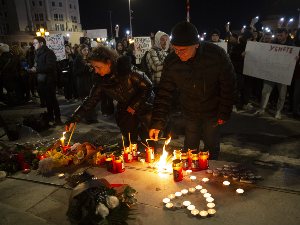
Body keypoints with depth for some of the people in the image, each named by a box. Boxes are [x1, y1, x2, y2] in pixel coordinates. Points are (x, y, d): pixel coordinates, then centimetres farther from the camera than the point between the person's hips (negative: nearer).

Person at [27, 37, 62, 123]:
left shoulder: (49, 53, -13)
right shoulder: (37, 53, 16)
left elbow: (50, 66, -25)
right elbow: (37, 65, 21)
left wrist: (36, 69, -21)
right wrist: (31, 69, 0)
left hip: (48, 80, -8)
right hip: (41, 80, 8)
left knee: (52, 99, -3)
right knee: (47, 100, 15)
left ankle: (57, 118, 6)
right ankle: (50, 117, 26)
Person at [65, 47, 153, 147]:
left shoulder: (127, 69, -22)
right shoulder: (101, 81, -8)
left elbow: (147, 86, -15)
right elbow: (91, 101, -3)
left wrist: (134, 105, -15)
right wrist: (73, 119, -9)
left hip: (143, 107, -4)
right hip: (126, 112, 4)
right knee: (130, 144, 7)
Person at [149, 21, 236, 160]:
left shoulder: (216, 55, -26)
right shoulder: (171, 62, -20)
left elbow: (229, 86, -12)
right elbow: (164, 93, -14)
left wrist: (224, 113, -8)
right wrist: (157, 123, -21)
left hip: (212, 111, -1)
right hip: (190, 111, 2)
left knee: (211, 147, 14)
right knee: (189, 148, 13)